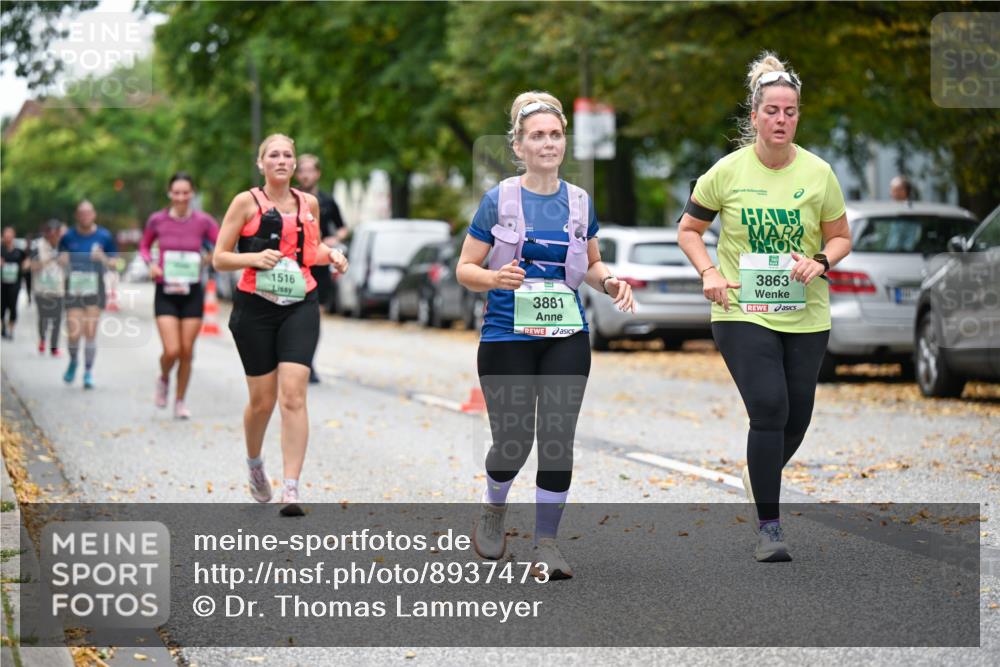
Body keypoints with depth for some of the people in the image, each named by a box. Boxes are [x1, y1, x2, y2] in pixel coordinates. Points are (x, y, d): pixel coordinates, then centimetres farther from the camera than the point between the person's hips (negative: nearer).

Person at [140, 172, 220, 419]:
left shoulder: (203, 221, -4)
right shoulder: (157, 220, -2)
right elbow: (144, 245, 14)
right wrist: (150, 263, -5)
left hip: (192, 293, 1)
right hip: (165, 292, -1)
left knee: (187, 352, 4)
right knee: (172, 350, -11)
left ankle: (180, 401, 22)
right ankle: (163, 378, 23)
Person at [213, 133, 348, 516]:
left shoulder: (308, 203, 9)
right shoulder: (246, 203, -2)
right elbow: (219, 258, -1)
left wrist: (330, 255, 4)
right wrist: (255, 257, -19)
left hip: (300, 307, 2)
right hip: (255, 308, -2)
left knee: (293, 393, -13)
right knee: (262, 398, 4)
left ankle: (291, 490, -16)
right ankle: (254, 463, 36)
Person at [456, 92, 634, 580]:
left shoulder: (580, 202, 6)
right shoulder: (498, 200, -4)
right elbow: (465, 269, -1)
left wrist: (611, 282, -3)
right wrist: (495, 277, -22)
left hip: (566, 338, 2)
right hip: (507, 337, -2)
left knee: (557, 439, -4)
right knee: (514, 441, -3)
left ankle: (546, 543, 7)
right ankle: (494, 508, 30)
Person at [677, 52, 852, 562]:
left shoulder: (818, 173, -1)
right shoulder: (727, 171, -4)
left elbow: (840, 237, 9)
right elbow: (689, 229, 8)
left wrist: (820, 262, -12)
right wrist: (709, 273, -9)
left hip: (805, 315, 3)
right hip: (742, 312, -3)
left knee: (796, 418, 8)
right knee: (768, 409, -16)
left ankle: (761, 475, 41)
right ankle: (768, 526, -7)